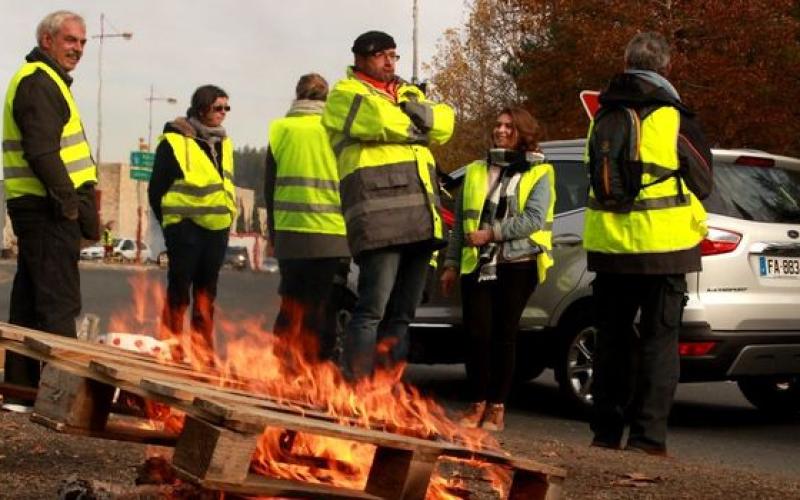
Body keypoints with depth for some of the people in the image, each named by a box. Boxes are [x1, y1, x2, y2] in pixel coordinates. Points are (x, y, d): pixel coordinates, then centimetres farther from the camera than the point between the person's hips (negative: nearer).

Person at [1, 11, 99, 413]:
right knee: (58, 303, -9)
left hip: (42, 208, 11)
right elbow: (42, 151, -21)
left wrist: (77, 201, 18)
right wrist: (72, 202, -20)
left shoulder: (44, 81, 23)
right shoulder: (39, 82, -11)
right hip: (48, 209, -11)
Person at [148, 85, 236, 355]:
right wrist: (170, 224, -4)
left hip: (218, 228, 6)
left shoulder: (224, 143, 15)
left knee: (206, 293, 11)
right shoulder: (174, 141, -5)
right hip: (186, 226, -6)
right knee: (179, 292, -3)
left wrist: (228, 216, 12)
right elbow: (156, 189, -3)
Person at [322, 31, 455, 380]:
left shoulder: (409, 93, 27)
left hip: (421, 213, 7)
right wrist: (418, 127, 4)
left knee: (402, 312, 9)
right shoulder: (345, 94, 6)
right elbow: (381, 121, -13)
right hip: (378, 210, -7)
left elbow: (444, 123, 9)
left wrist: (412, 109, -6)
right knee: (373, 308, -14)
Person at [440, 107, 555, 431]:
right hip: (477, 264, 3)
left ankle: (497, 407, 9)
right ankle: (478, 404, 8)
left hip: (517, 264, -3)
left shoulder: (539, 173, 4)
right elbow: (459, 222, 16)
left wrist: (491, 233, -17)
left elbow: (534, 218, -11)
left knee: (504, 334, 1)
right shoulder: (475, 171, 17)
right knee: (477, 332, -3)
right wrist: (451, 264, 9)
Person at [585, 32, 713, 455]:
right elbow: (702, 181, 1)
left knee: (612, 338, 13)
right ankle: (647, 435, -1)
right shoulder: (673, 118, -9)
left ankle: (606, 431, 16)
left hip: (608, 244, 4)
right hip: (662, 245, -4)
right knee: (658, 340, 3)